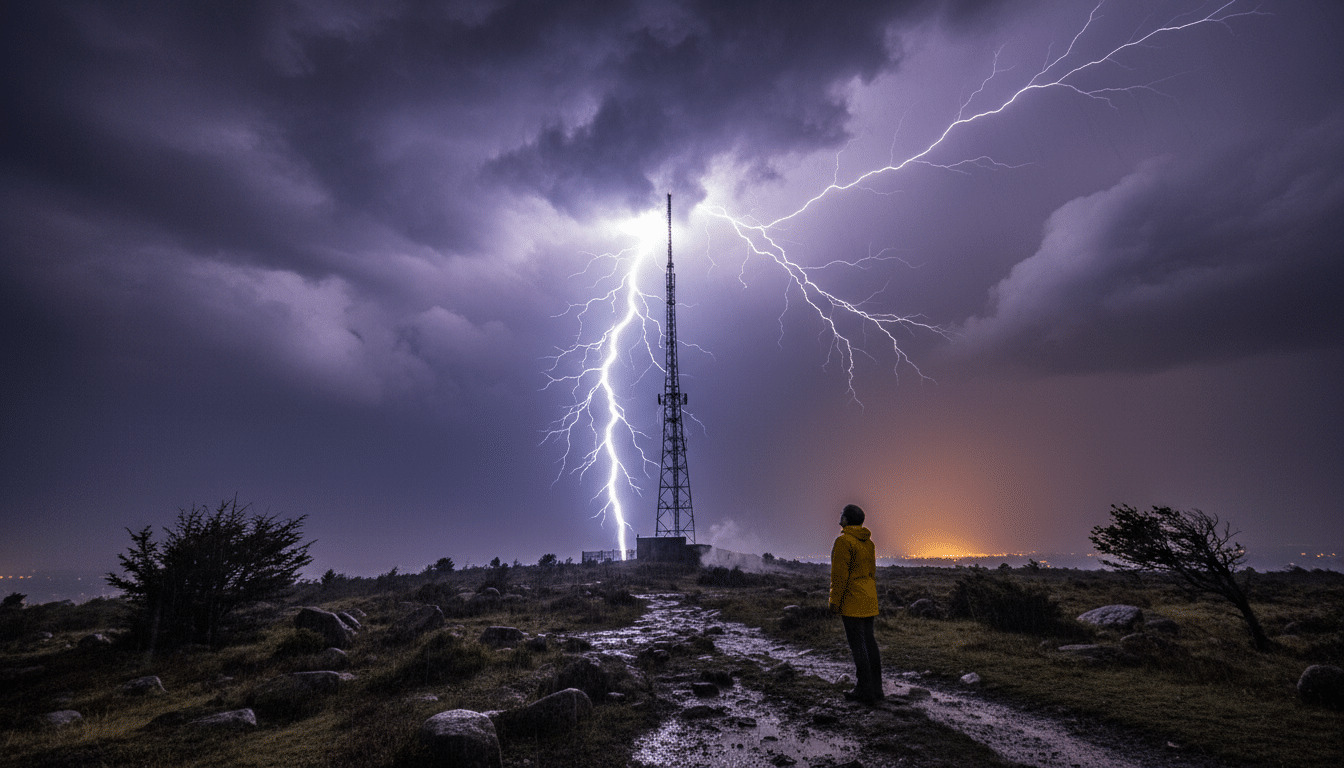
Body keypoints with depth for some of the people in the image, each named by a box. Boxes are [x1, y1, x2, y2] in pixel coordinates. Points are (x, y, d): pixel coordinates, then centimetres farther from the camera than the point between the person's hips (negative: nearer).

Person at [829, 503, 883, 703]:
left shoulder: (843, 541, -17)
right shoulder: (867, 542, 10)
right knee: (869, 641, 12)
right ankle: (876, 688, 18)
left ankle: (865, 690, 4)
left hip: (851, 599, -8)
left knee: (857, 643, -1)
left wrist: (834, 601, -13)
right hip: (868, 597, 8)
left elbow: (840, 574, -19)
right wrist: (870, 597, 22)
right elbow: (872, 571, 15)